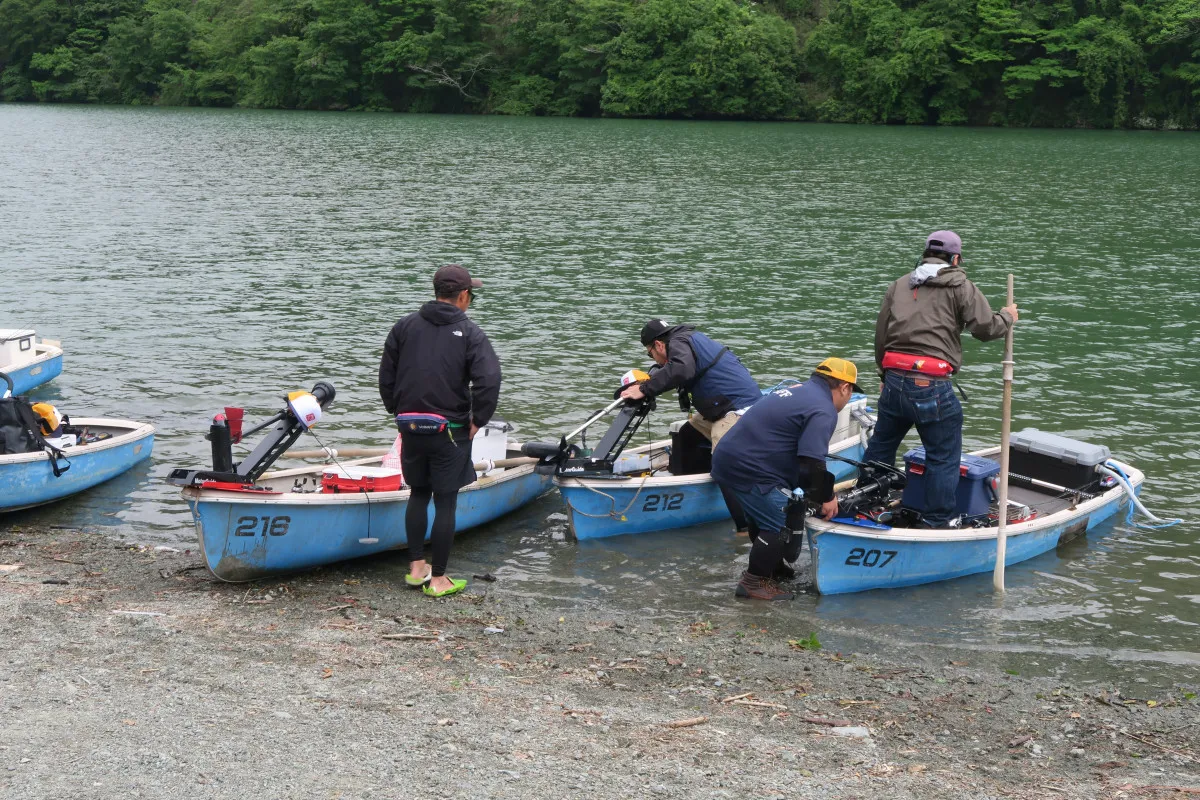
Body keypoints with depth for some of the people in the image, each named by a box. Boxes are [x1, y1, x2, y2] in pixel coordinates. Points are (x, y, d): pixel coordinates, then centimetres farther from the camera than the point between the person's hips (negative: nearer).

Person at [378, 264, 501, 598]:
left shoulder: (404, 326, 4)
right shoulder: (469, 333, -8)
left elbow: (386, 375, 8)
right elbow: (489, 380, -19)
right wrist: (477, 421, -7)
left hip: (410, 428, 4)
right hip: (449, 432, -4)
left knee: (418, 494, 19)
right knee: (445, 502, 4)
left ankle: (416, 567, 22)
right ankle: (438, 579, 9)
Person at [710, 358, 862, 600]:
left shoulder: (799, 391, 19)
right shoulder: (823, 411, -13)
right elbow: (812, 462, -20)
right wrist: (826, 498, -4)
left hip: (729, 460, 11)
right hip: (748, 471, -11)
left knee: (764, 514, 28)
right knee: (786, 524, -6)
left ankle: (765, 566, 41)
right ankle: (754, 582, 3)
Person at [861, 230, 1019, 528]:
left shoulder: (899, 285, 17)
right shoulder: (960, 286, 1)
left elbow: (880, 336, 18)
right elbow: (986, 327, -3)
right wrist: (1007, 316, 18)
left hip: (894, 380, 6)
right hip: (932, 386, -6)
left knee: (881, 445, 21)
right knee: (943, 456, 6)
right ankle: (938, 520, 10)